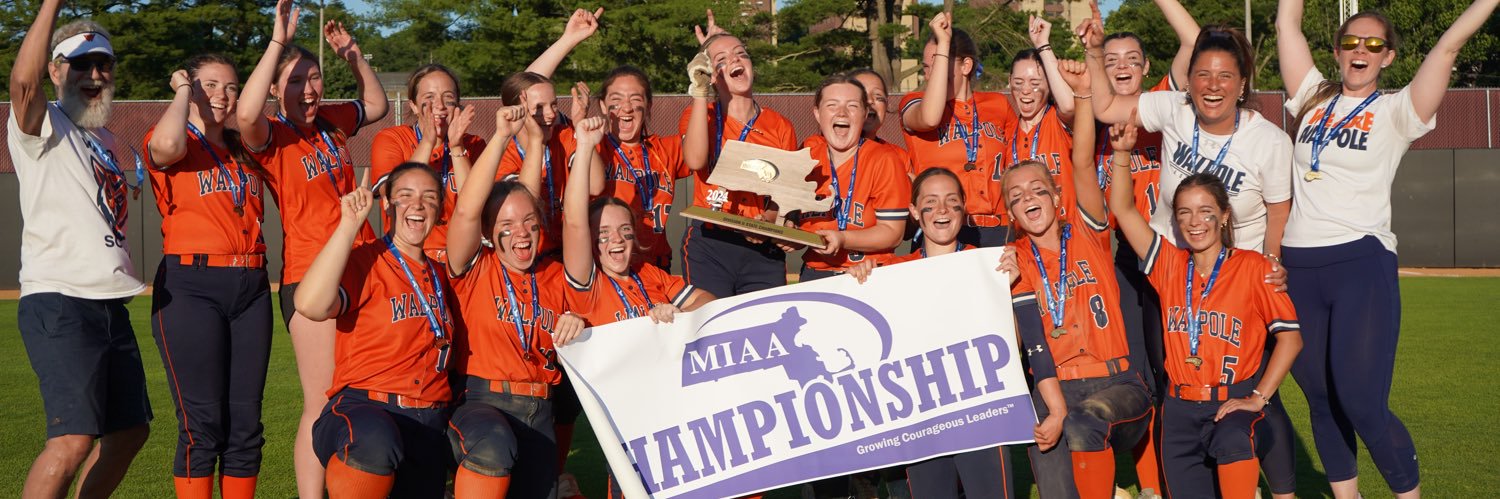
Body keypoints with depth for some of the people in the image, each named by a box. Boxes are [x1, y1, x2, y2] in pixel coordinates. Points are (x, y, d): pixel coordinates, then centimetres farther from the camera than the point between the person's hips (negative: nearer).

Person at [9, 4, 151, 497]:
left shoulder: (106, 140, 20)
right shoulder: (41, 126, -4)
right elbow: (23, 81, -26)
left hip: (111, 304, 9)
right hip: (59, 303, -9)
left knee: (129, 430, 15)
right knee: (74, 439, -19)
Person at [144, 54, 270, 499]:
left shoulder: (244, 150, 18)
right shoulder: (177, 144, -1)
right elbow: (166, 145, -24)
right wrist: (183, 91, -6)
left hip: (250, 287, 6)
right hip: (191, 286, -6)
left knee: (245, 421, 6)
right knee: (201, 422, -7)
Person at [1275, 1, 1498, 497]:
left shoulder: (1395, 112, 3)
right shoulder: (1313, 99, 13)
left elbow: (1450, 43, -5)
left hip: (1362, 264, -4)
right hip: (1300, 268, 4)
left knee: (1362, 403, -12)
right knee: (1320, 400, 9)